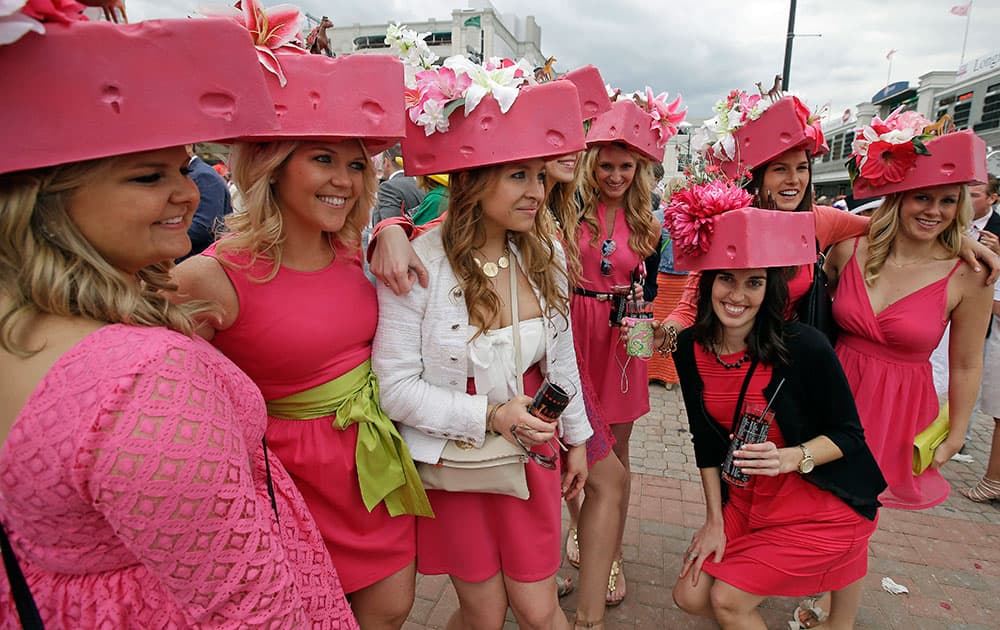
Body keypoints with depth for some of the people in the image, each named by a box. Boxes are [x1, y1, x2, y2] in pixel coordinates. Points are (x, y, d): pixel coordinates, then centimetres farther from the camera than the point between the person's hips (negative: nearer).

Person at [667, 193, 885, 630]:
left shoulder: (805, 347, -25)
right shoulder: (691, 348, -11)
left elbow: (849, 434, -11)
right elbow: (705, 438, -1)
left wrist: (790, 458, -29)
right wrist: (714, 520, 1)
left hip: (824, 503, -5)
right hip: (746, 498, 5)